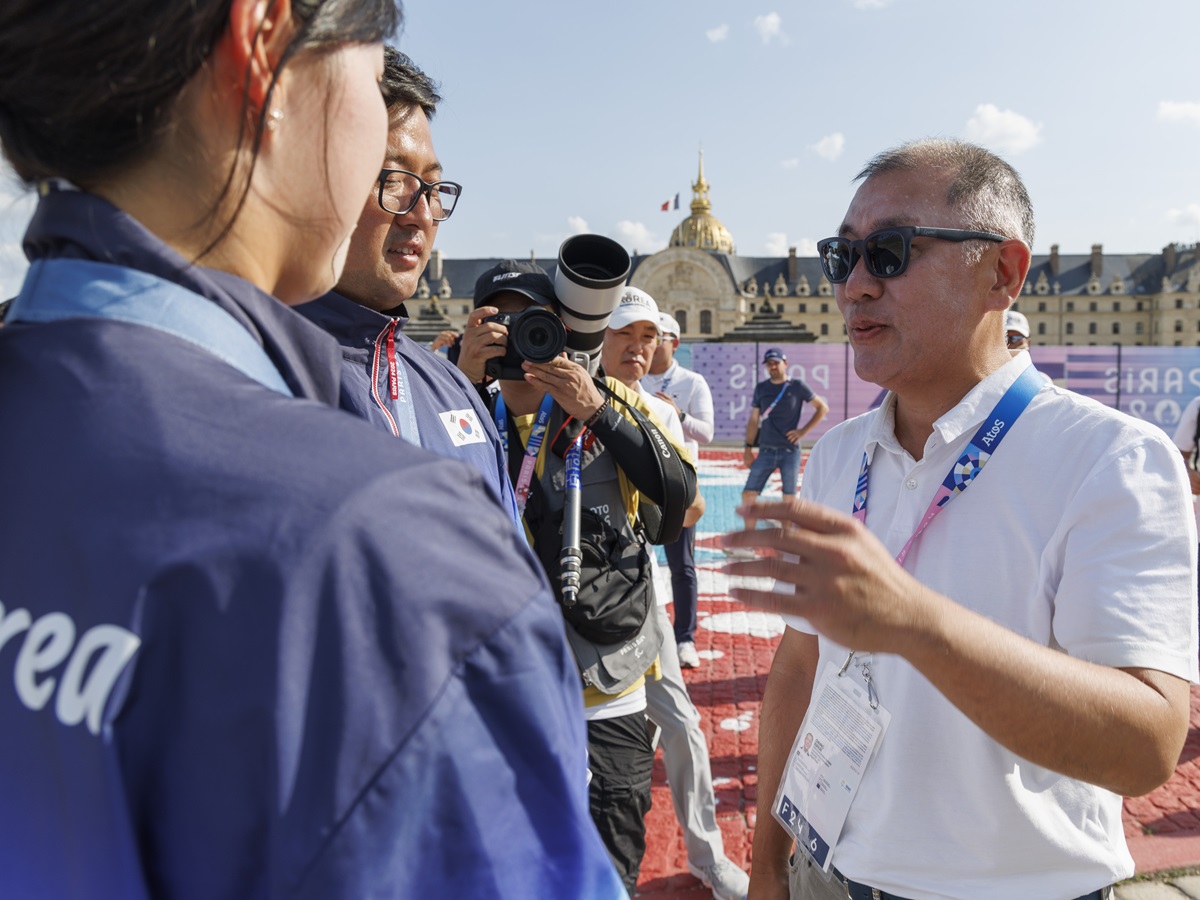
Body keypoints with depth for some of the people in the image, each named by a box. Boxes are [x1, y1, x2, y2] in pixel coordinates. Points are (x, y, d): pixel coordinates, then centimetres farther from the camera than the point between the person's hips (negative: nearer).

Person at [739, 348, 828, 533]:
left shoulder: (797, 386, -2)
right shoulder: (761, 388, 7)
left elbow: (823, 408, 3)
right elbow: (753, 420, 11)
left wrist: (803, 430, -4)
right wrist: (748, 448, 6)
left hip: (790, 451, -3)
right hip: (766, 451, 3)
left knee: (789, 498, 2)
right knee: (748, 494, -2)